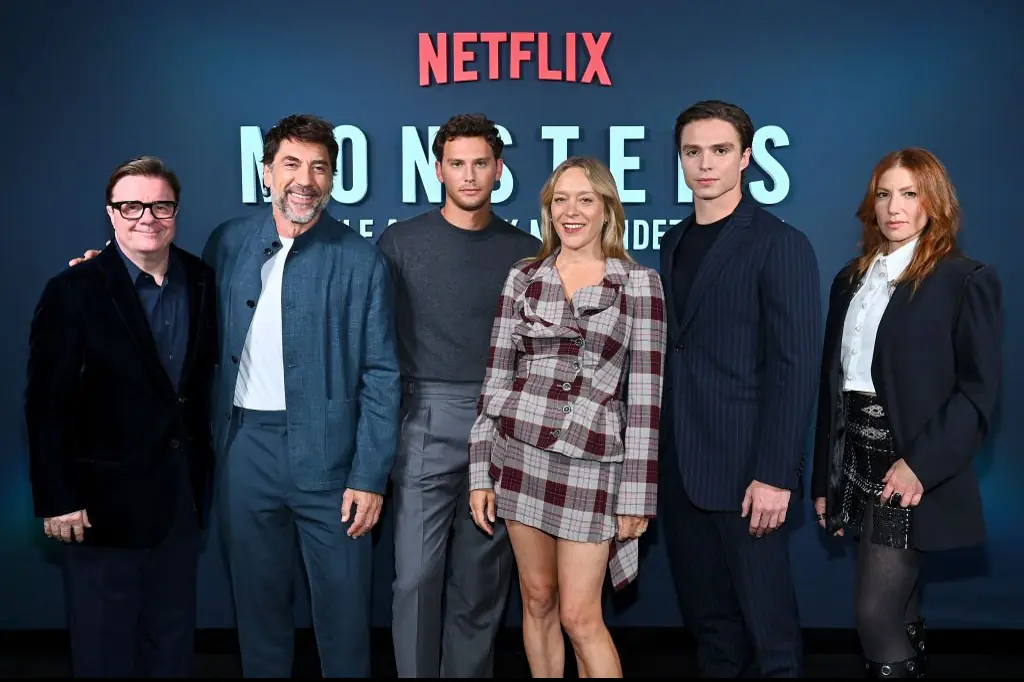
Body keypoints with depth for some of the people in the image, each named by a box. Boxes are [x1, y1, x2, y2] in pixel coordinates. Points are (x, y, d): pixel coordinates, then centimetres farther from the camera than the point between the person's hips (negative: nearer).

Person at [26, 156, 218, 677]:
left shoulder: (202, 282, 2)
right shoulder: (74, 292, -11)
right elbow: (47, 406, -11)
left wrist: (200, 471, 3)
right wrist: (57, 499, -13)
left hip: (182, 491, 4)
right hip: (105, 496, -4)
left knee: (173, 640, 17)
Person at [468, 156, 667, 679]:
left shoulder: (639, 282, -2)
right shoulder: (522, 279, 6)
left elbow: (645, 392, -4)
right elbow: (496, 376, 7)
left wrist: (638, 493, -6)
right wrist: (481, 470, 4)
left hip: (590, 463, -3)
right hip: (518, 452, 3)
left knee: (580, 616, -1)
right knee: (537, 599, 13)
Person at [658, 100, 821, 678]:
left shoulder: (780, 244, -7)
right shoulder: (675, 243, 13)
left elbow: (796, 368, -13)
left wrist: (774, 475, -17)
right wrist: (656, 454, 9)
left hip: (744, 472, -6)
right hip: (681, 469, 6)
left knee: (768, 626, 4)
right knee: (707, 619, 15)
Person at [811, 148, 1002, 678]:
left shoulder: (966, 280, -5)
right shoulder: (850, 280, 12)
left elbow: (979, 391, -10)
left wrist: (920, 465, -21)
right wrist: (823, 481, 11)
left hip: (913, 471, -6)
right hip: (856, 462, 6)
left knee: (876, 615, -8)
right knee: (898, 613, 14)